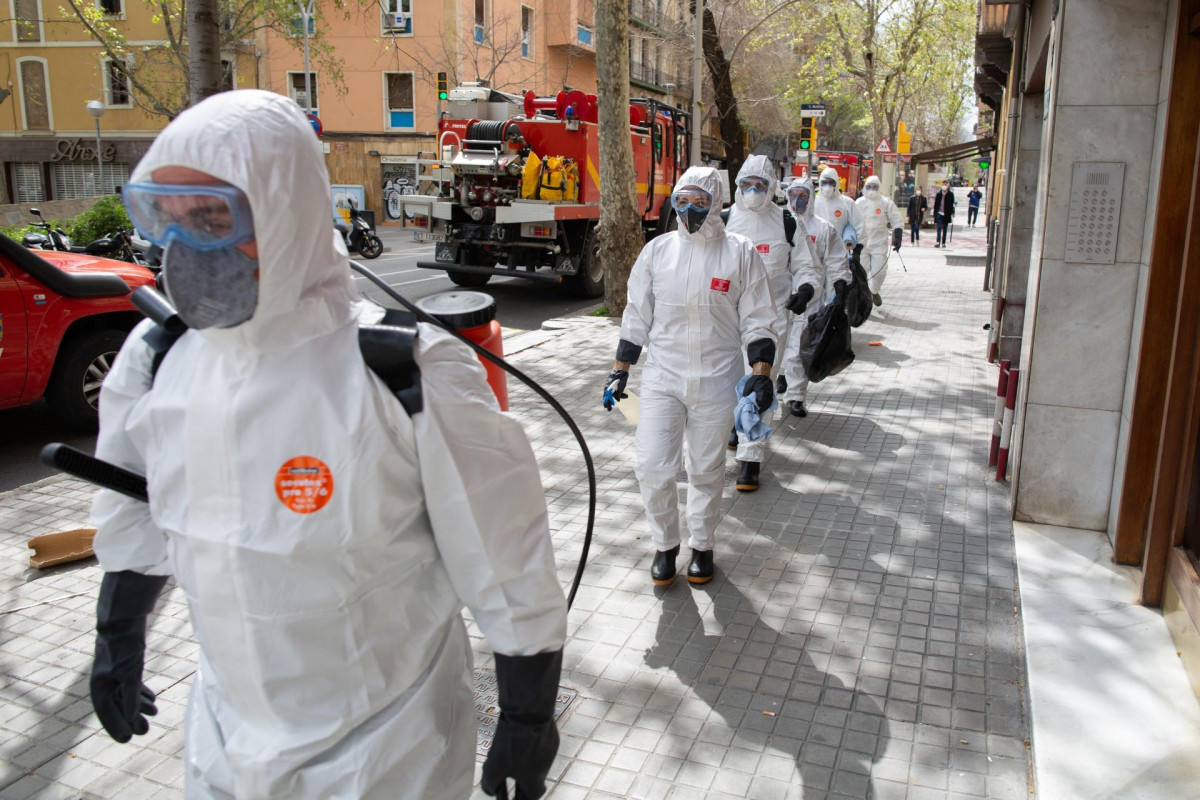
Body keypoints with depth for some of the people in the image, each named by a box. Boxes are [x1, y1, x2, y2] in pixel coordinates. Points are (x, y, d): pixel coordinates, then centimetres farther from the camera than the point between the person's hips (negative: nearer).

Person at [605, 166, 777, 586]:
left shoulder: (740, 253, -3)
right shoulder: (657, 250, 2)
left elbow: (757, 320, -1)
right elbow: (637, 315, 8)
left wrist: (761, 374, -10)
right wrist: (619, 370, 6)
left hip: (716, 381, -1)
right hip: (662, 377, 1)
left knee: (707, 471, 11)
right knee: (652, 467, -5)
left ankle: (702, 546, 32)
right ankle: (665, 544, 20)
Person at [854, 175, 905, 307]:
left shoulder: (886, 203, -1)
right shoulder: (859, 203, 2)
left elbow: (897, 221, 3)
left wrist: (897, 238, -7)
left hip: (879, 243, 0)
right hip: (861, 243, 0)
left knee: (880, 271, 0)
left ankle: (874, 292, 27)